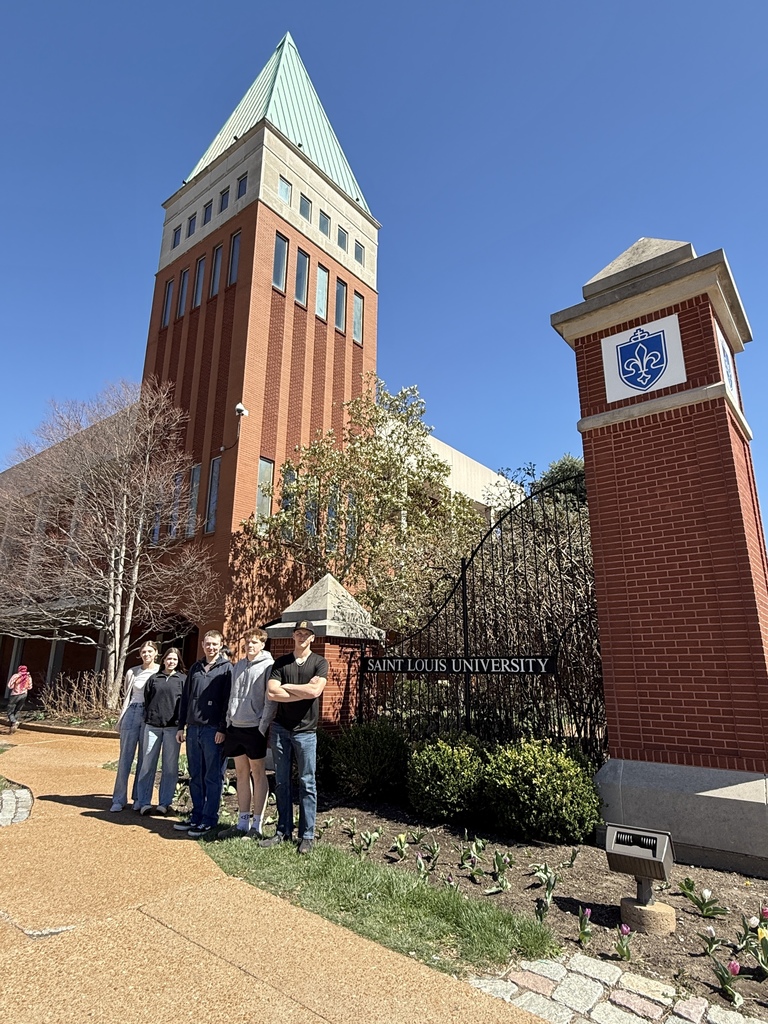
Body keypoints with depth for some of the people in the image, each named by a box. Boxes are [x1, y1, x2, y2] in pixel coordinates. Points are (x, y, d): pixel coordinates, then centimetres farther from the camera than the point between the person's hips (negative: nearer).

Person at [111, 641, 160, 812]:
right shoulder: (132, 672, 7)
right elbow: (126, 697, 15)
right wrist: (121, 719, 15)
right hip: (132, 714, 2)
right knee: (125, 758, 4)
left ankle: (139, 798, 17)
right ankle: (119, 799, 12)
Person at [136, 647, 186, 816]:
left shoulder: (183, 679, 6)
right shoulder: (154, 678, 13)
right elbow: (146, 700, 12)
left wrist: (181, 723, -6)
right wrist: (147, 718, 3)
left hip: (173, 727, -2)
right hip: (152, 725, 2)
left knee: (170, 767, 3)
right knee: (148, 764, 4)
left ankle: (164, 803, 12)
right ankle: (144, 802, 13)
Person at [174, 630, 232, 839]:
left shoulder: (227, 668, -3)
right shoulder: (195, 668, 14)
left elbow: (228, 700, -9)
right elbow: (185, 697, 16)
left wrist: (223, 729, -14)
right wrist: (181, 726, 11)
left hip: (213, 730, -6)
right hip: (193, 728, 6)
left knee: (212, 777, 1)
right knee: (195, 776, 13)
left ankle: (209, 821, 9)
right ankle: (196, 816, 24)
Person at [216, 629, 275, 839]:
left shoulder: (268, 666, -8)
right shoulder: (238, 666, 12)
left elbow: (271, 700, -12)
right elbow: (232, 696, 17)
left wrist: (263, 726, -15)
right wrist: (229, 720, 11)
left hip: (255, 728, -6)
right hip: (236, 727, 7)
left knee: (258, 774, 3)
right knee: (242, 774, 12)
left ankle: (256, 826, 10)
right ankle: (243, 822, 21)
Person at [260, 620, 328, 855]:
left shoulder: (320, 663, -1)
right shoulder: (281, 663, 5)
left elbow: (315, 690, -17)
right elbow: (271, 693, -8)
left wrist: (285, 687, -7)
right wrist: (303, 693, -12)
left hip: (305, 731, -2)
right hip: (280, 728, 3)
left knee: (307, 784, 3)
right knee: (281, 782, 11)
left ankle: (307, 835, 13)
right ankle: (283, 831, 23)